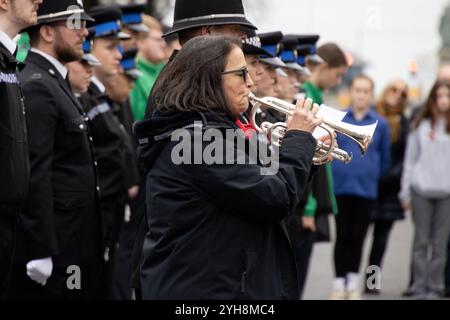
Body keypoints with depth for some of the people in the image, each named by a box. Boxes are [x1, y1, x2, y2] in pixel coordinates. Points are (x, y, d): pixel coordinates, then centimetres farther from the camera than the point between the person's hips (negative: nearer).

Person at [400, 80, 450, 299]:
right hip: (421, 190, 0)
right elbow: (410, 159, 9)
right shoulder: (420, 125, 7)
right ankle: (420, 288, 5)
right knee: (421, 241, 2)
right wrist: (405, 192, 6)